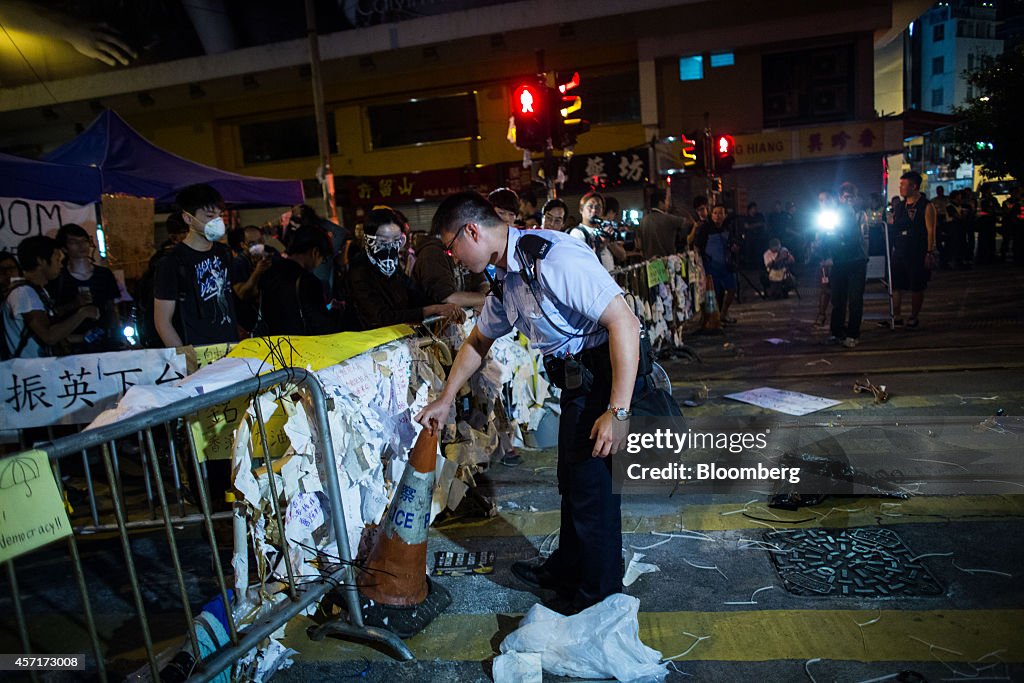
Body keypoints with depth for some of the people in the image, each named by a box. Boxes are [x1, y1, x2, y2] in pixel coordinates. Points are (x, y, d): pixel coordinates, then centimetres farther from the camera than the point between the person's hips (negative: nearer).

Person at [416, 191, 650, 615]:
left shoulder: (554, 257, -24)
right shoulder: (504, 279, 7)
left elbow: (624, 321, -29)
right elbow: (478, 342, 22)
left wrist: (618, 411, -30)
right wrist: (445, 401, 27)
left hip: (611, 374, -9)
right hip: (578, 380, 9)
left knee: (592, 484, 2)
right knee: (571, 480, 21)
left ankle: (600, 591, 24)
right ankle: (567, 567, 42)